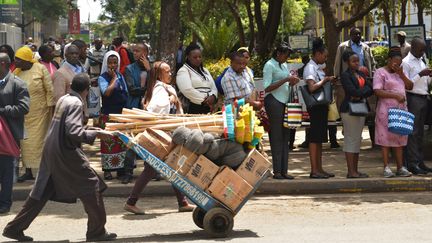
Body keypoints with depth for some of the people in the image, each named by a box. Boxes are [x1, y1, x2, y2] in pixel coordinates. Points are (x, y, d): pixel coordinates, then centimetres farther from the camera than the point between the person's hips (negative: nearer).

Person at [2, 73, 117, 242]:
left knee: (42, 191, 14)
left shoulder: (63, 100, 11)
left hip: (51, 152, 9)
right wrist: (95, 134, -14)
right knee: (91, 186, 2)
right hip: (66, 153, -9)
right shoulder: (76, 103, -15)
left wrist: (87, 128, 22)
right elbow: (74, 132, -25)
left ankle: (14, 228, 16)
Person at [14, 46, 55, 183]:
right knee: (25, 142, 7)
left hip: (39, 112, -4)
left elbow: (49, 90, -6)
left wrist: (51, 108, -8)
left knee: (38, 141, 0)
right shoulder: (16, 73, 4)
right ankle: (28, 171, 15)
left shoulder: (40, 69, -8)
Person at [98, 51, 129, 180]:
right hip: (108, 115, -5)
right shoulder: (103, 78, -5)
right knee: (108, 142, -1)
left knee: (122, 142, 7)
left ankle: (120, 168, 14)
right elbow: (106, 92, -22)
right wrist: (114, 78, -13)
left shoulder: (121, 77, 11)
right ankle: (107, 169, 6)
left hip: (122, 114, 5)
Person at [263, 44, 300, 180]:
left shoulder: (284, 65, 19)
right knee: (276, 137, -7)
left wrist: (292, 81, 6)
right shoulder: (269, 65, -6)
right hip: (274, 101, -8)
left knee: (285, 136, 5)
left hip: (285, 101, 8)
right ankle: (277, 171, -5)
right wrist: (285, 80, -18)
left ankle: (284, 170, 7)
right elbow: (267, 88, -14)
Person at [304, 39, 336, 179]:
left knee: (319, 138, 11)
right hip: (316, 106, -10)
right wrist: (324, 80, -13)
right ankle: (314, 170, -5)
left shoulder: (317, 67, 15)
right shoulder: (310, 68, -13)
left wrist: (329, 81, 6)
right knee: (314, 137, -7)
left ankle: (319, 169, 16)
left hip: (322, 106, 10)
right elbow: (312, 87, -25)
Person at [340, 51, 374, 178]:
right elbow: (353, 91, -20)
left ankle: (355, 170, 14)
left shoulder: (361, 74, 16)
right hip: (349, 109, -8)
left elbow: (370, 89, 4)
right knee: (351, 139, -7)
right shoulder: (345, 75, -8)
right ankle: (351, 171, -6)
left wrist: (360, 94, -12)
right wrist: (364, 91, -5)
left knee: (357, 140, 10)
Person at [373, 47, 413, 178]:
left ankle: (400, 167, 8)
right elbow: (377, 91, -14)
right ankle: (387, 168, 0)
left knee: (399, 138, 6)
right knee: (386, 138, -4)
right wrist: (395, 95, -18)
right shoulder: (380, 72, -3)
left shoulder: (399, 73, 18)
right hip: (386, 110, -6)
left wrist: (401, 74, -3)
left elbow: (410, 86, 10)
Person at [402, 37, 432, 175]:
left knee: (420, 132, 11)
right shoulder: (406, 62, -8)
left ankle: (420, 162, 15)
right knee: (413, 132, -8)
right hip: (413, 98, -8)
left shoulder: (421, 61, 19)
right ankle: (412, 164, -7)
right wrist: (420, 74, -20)